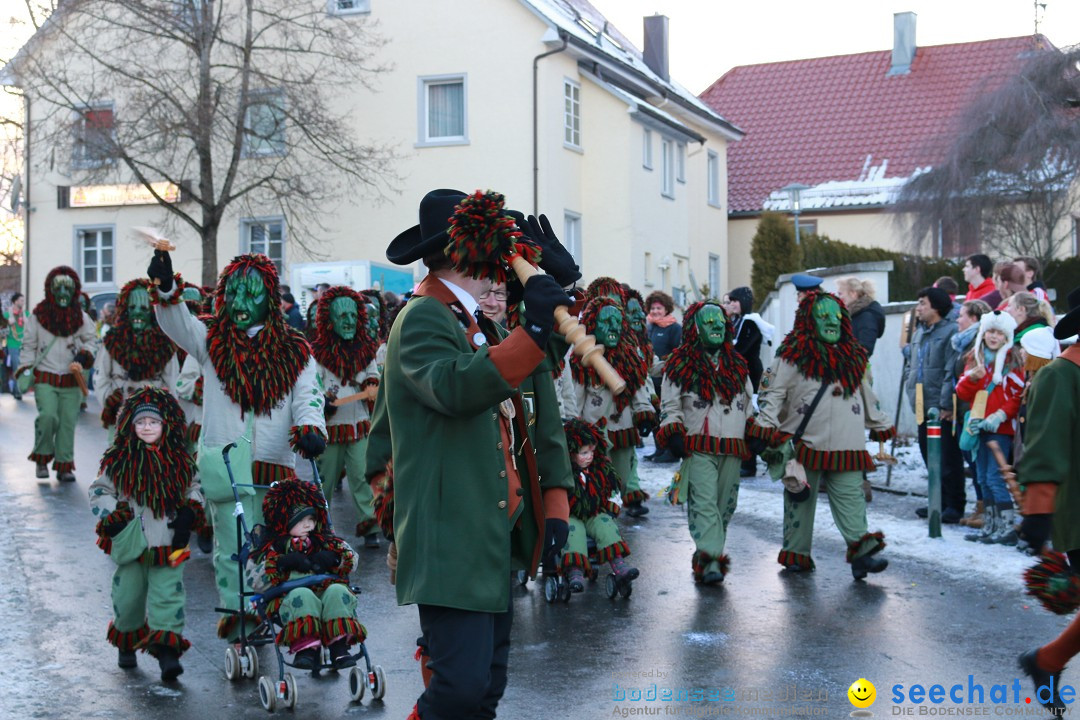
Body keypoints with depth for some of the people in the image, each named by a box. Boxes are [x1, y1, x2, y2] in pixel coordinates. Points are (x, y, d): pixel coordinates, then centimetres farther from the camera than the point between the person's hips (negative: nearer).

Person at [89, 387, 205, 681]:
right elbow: (99, 492, 4)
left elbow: (193, 489, 15)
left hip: (168, 545, 0)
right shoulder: (119, 460, -2)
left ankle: (167, 650, -8)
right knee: (129, 594, 11)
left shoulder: (179, 461, 3)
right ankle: (126, 643, 33)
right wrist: (112, 517, -9)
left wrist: (190, 514, -1)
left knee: (168, 594, -7)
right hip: (130, 544, 0)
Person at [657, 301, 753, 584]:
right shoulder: (680, 364, 3)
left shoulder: (737, 364, 18)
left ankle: (707, 556, 18)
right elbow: (670, 404, 2)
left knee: (725, 505, 7)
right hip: (698, 447, -5)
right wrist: (673, 432, -10)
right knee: (704, 503, -16)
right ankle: (711, 561, -22)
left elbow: (747, 404, 24)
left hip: (733, 447, 5)